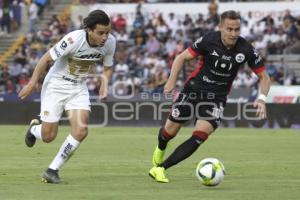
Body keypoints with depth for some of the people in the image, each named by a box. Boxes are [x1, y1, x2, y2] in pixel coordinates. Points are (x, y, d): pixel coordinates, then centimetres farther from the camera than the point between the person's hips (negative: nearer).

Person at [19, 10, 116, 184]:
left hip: (79, 89, 4)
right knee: (48, 137, -2)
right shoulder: (74, 39, -29)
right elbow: (47, 59, -17)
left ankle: (53, 170, 0)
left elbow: (108, 67, 6)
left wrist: (105, 83, -14)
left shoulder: (110, 42, -13)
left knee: (81, 131, -16)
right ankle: (34, 129, 38)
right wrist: (32, 83, -12)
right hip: (56, 86, -4)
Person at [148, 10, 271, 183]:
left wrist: (262, 99, -20)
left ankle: (160, 168, -14)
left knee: (200, 136, -19)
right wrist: (172, 81, -19)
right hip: (194, 89, 0)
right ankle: (160, 149, 43)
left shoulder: (246, 50, -12)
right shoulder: (209, 40, -15)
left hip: (216, 98, 1)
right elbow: (182, 57, -5)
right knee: (170, 131, 4)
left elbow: (264, 77, -2)